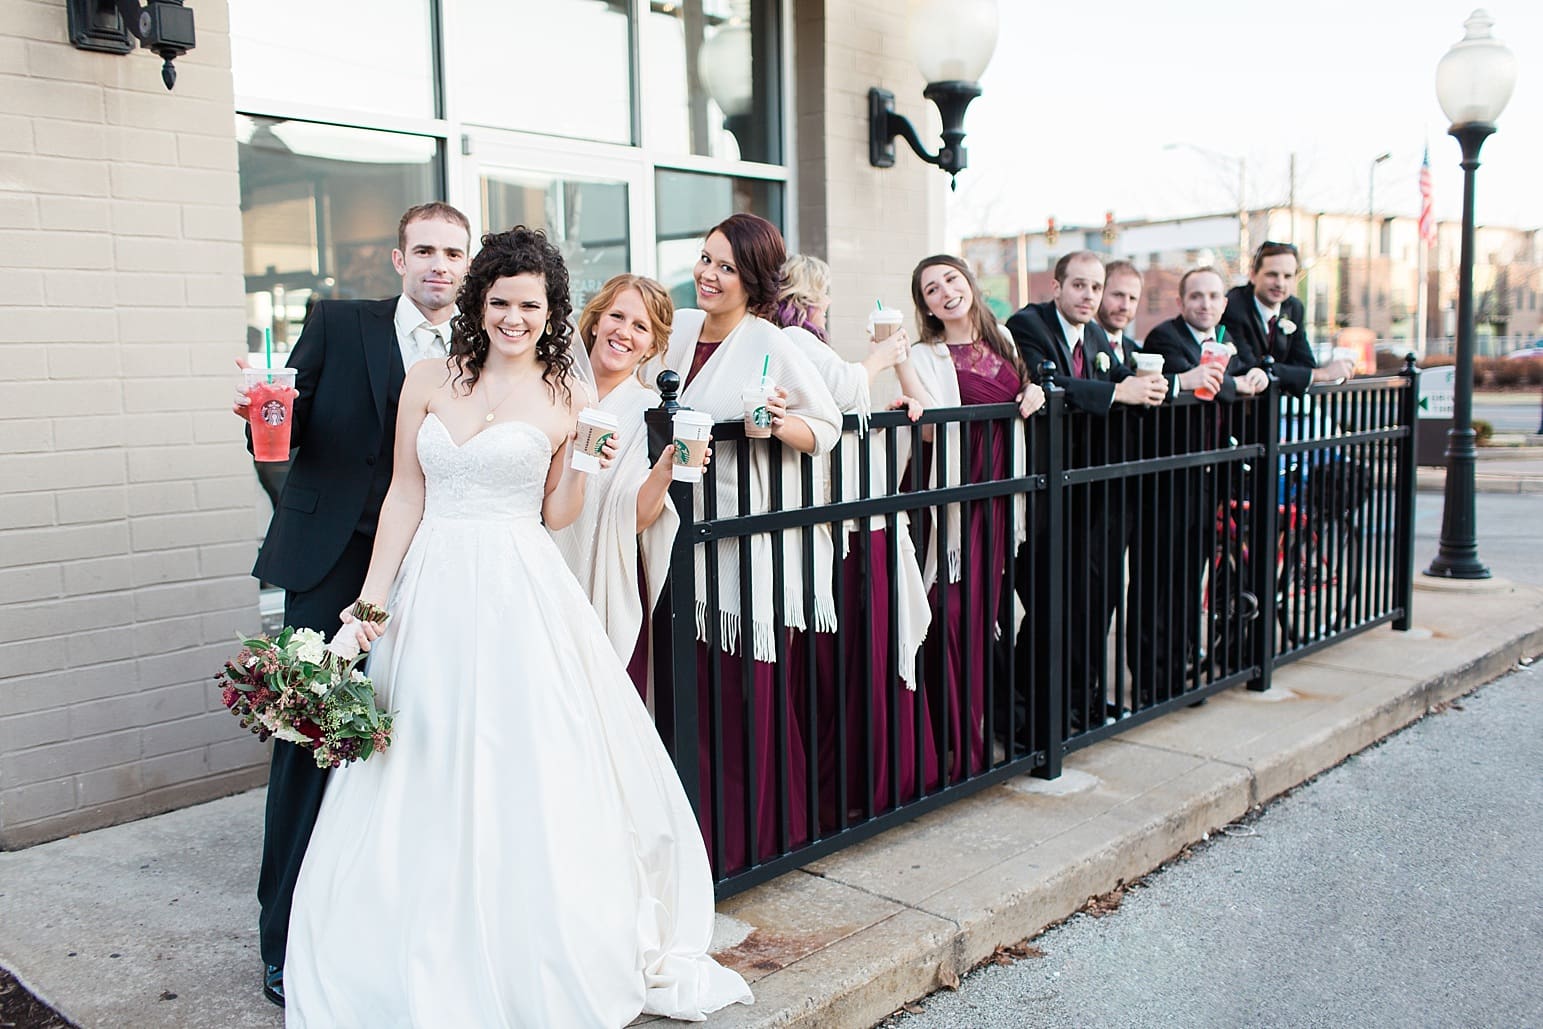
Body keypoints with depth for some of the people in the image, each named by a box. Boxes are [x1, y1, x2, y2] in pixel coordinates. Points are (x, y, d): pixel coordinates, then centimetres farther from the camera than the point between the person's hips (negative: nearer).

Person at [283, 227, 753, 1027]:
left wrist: (586, 465, -10)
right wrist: (370, 598, 2)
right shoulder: (429, 382, 7)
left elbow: (556, 514, 7)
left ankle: (542, 965, 17)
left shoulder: (563, 398, 4)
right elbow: (404, 497, 7)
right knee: (426, 781, 6)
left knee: (529, 773, 0)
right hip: (435, 592, 2)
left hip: (520, 596, -2)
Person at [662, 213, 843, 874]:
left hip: (757, 542, -5)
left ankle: (763, 836, 16)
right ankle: (710, 835, 22)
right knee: (703, 692, 8)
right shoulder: (681, 328, 8)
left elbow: (827, 427, -6)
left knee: (755, 697, 0)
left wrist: (780, 425, -24)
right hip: (696, 541, 6)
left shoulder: (771, 345, -10)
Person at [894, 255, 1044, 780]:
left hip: (999, 497, 5)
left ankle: (976, 735, 19)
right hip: (956, 495, -5)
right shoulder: (925, 357, -2)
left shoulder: (1002, 343, 14)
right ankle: (956, 749, -1)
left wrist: (1034, 394, 3)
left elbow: (1022, 400, 25)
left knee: (984, 609, 7)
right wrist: (897, 362, -26)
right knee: (954, 611, -10)